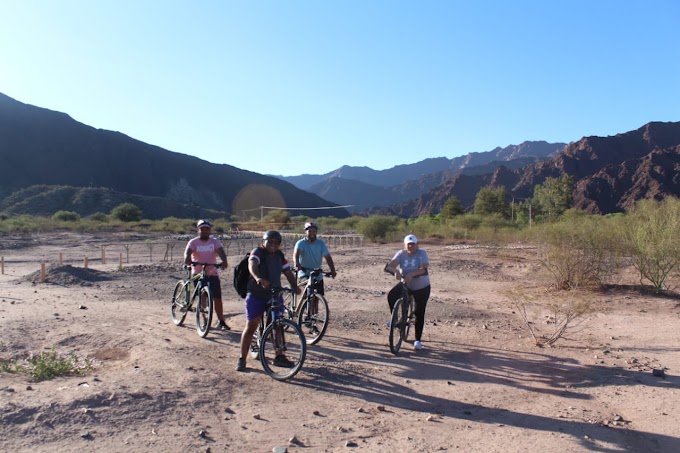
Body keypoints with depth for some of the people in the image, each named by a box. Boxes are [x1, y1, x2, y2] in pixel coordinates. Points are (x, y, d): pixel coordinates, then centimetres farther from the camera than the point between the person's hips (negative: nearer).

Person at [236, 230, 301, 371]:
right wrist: (258, 278, -52)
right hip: (256, 296, -5)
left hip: (275, 295, 5)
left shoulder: (279, 255, 7)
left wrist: (295, 286, -11)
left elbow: (288, 272, 7)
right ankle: (242, 359, 9)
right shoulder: (258, 252, -11)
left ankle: (279, 357, 16)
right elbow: (252, 265, -32)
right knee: (251, 327, -1)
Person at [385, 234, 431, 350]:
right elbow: (390, 265, -23)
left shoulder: (422, 253, -18)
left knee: (419, 314, -1)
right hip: (405, 285, 2)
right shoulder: (401, 254, -11)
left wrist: (411, 274, -48)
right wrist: (395, 271, -45)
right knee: (391, 296, -24)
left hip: (421, 288, -2)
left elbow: (424, 269, -32)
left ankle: (418, 340, 13)